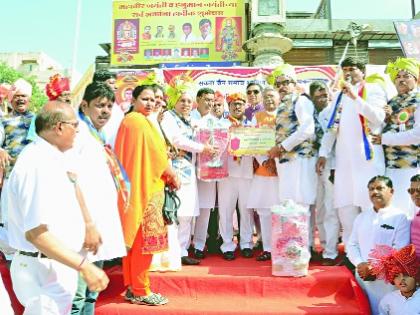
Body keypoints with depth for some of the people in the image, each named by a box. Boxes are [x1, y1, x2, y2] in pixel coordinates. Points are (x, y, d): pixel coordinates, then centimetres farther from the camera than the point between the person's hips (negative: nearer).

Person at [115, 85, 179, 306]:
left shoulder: (128, 121, 17)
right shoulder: (140, 122, -13)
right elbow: (156, 154, -13)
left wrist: (166, 176, 12)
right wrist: (173, 176, 1)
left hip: (135, 187, 10)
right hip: (146, 188, -10)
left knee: (134, 238, 13)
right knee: (144, 239, -3)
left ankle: (131, 287, 21)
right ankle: (141, 291, 5)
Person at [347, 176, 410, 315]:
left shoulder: (400, 217, -5)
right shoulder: (361, 217, 11)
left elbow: (400, 251, -13)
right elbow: (352, 244, 9)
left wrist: (374, 268, -16)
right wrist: (359, 264, -9)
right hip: (360, 276, 5)